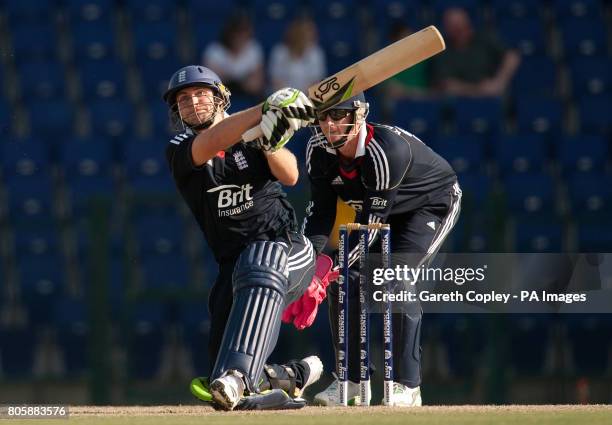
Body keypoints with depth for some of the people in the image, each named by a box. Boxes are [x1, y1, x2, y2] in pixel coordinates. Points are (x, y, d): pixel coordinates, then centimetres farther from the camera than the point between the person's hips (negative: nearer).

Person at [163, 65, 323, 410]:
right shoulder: (180, 151, 4)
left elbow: (290, 176, -8)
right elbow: (213, 143, -19)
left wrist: (270, 143, -29)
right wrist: (267, 110, -32)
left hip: (284, 245, -3)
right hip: (234, 261, 3)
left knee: (257, 275, -40)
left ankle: (234, 380, -57)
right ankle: (295, 377, 26)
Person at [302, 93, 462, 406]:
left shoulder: (388, 150, -39)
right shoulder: (318, 149, -18)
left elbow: (372, 224, -37)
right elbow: (320, 211, -15)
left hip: (433, 205, -7)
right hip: (382, 211, 7)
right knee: (344, 281, -6)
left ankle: (407, 385, -18)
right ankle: (351, 379, 8)